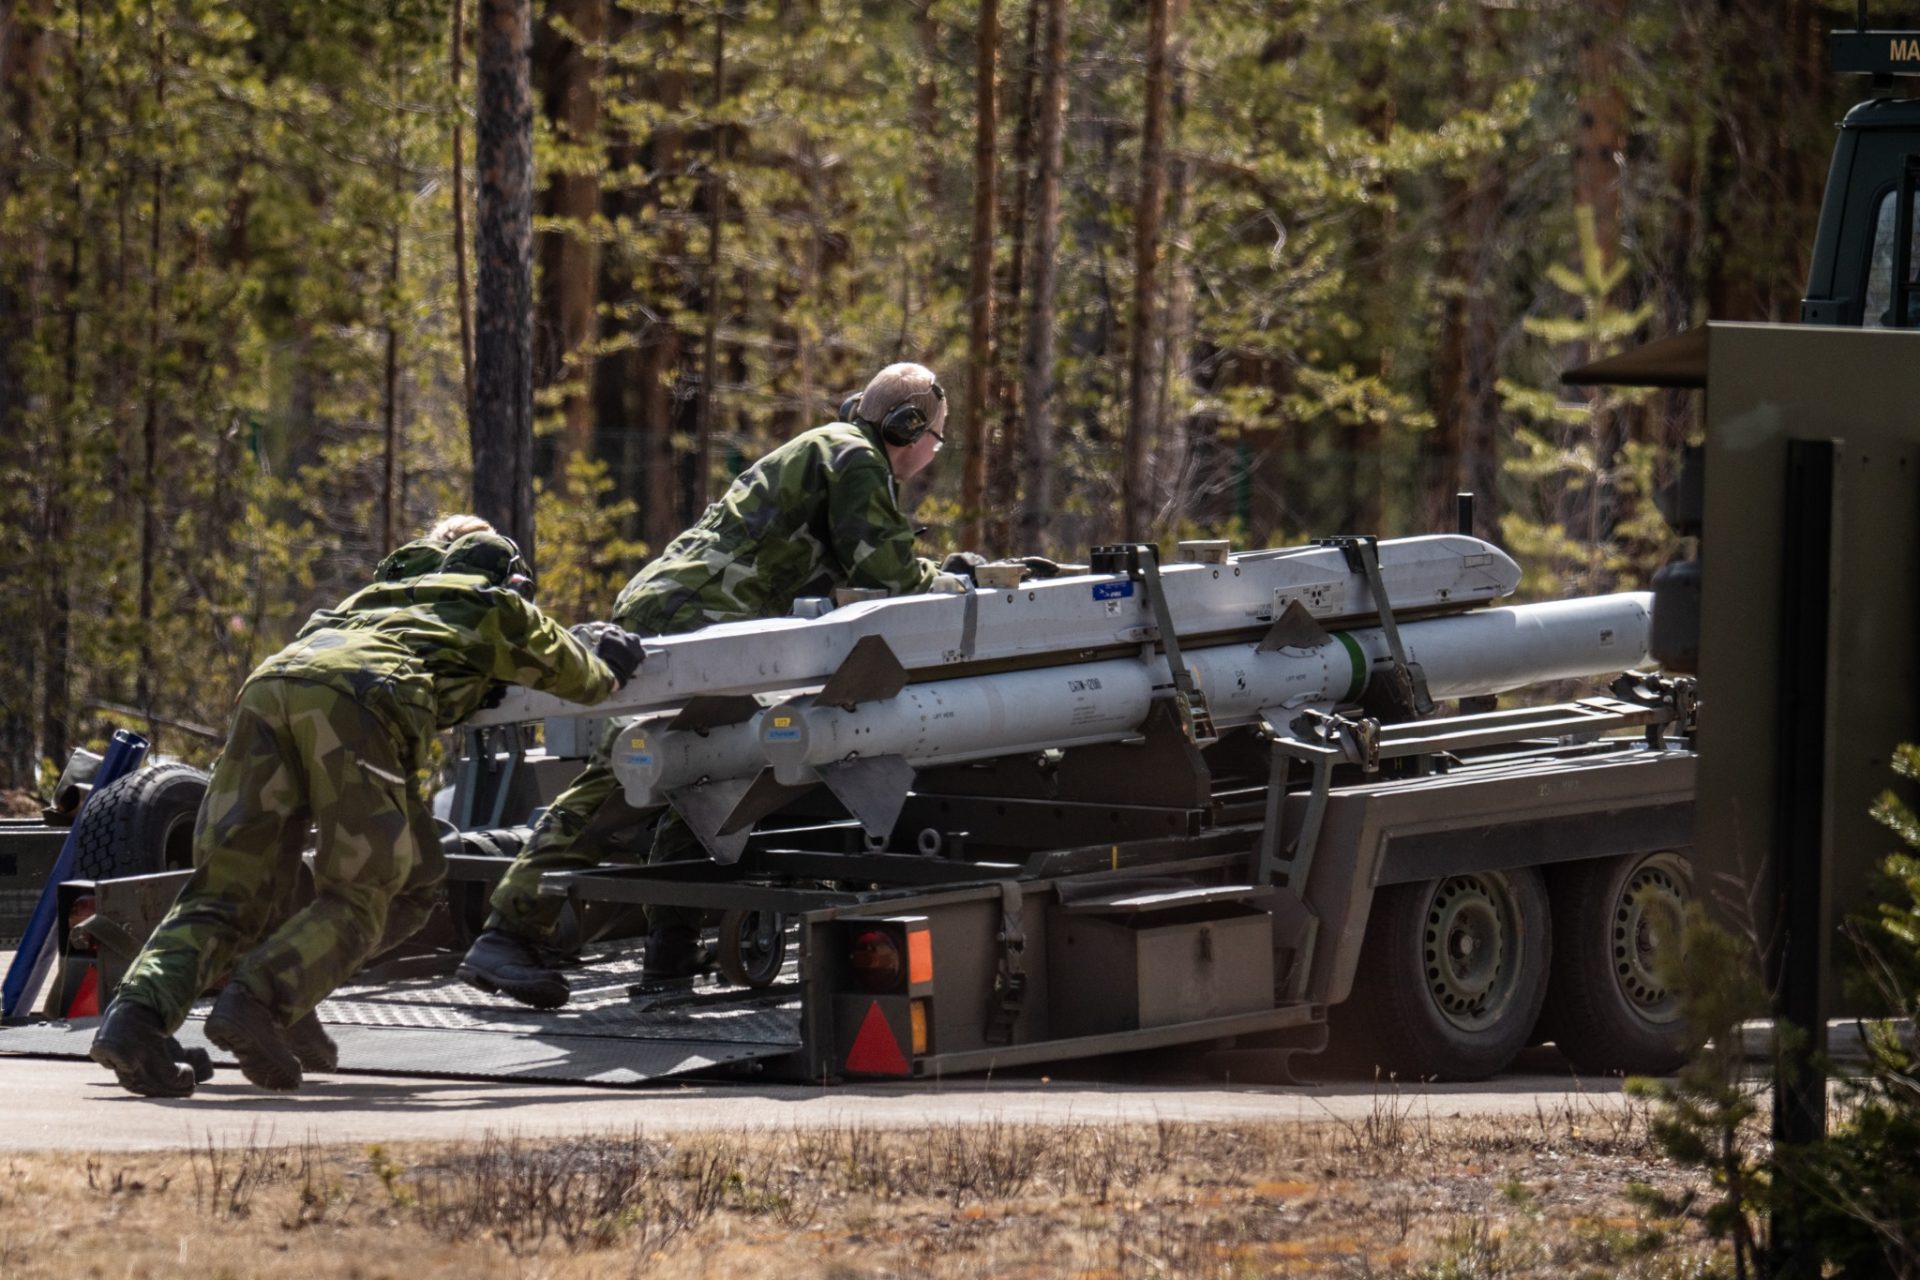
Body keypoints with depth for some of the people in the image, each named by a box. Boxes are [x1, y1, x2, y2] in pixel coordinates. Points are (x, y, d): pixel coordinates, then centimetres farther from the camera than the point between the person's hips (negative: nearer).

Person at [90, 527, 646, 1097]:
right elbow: (585, 679, 42)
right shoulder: (498, 610, 31)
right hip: (357, 699, -5)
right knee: (359, 900, -1)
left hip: (270, 684, 5)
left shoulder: (377, 597, 44)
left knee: (226, 892, 1)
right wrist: (606, 646, 67)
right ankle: (255, 999, -26)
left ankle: (139, 1011, -23)